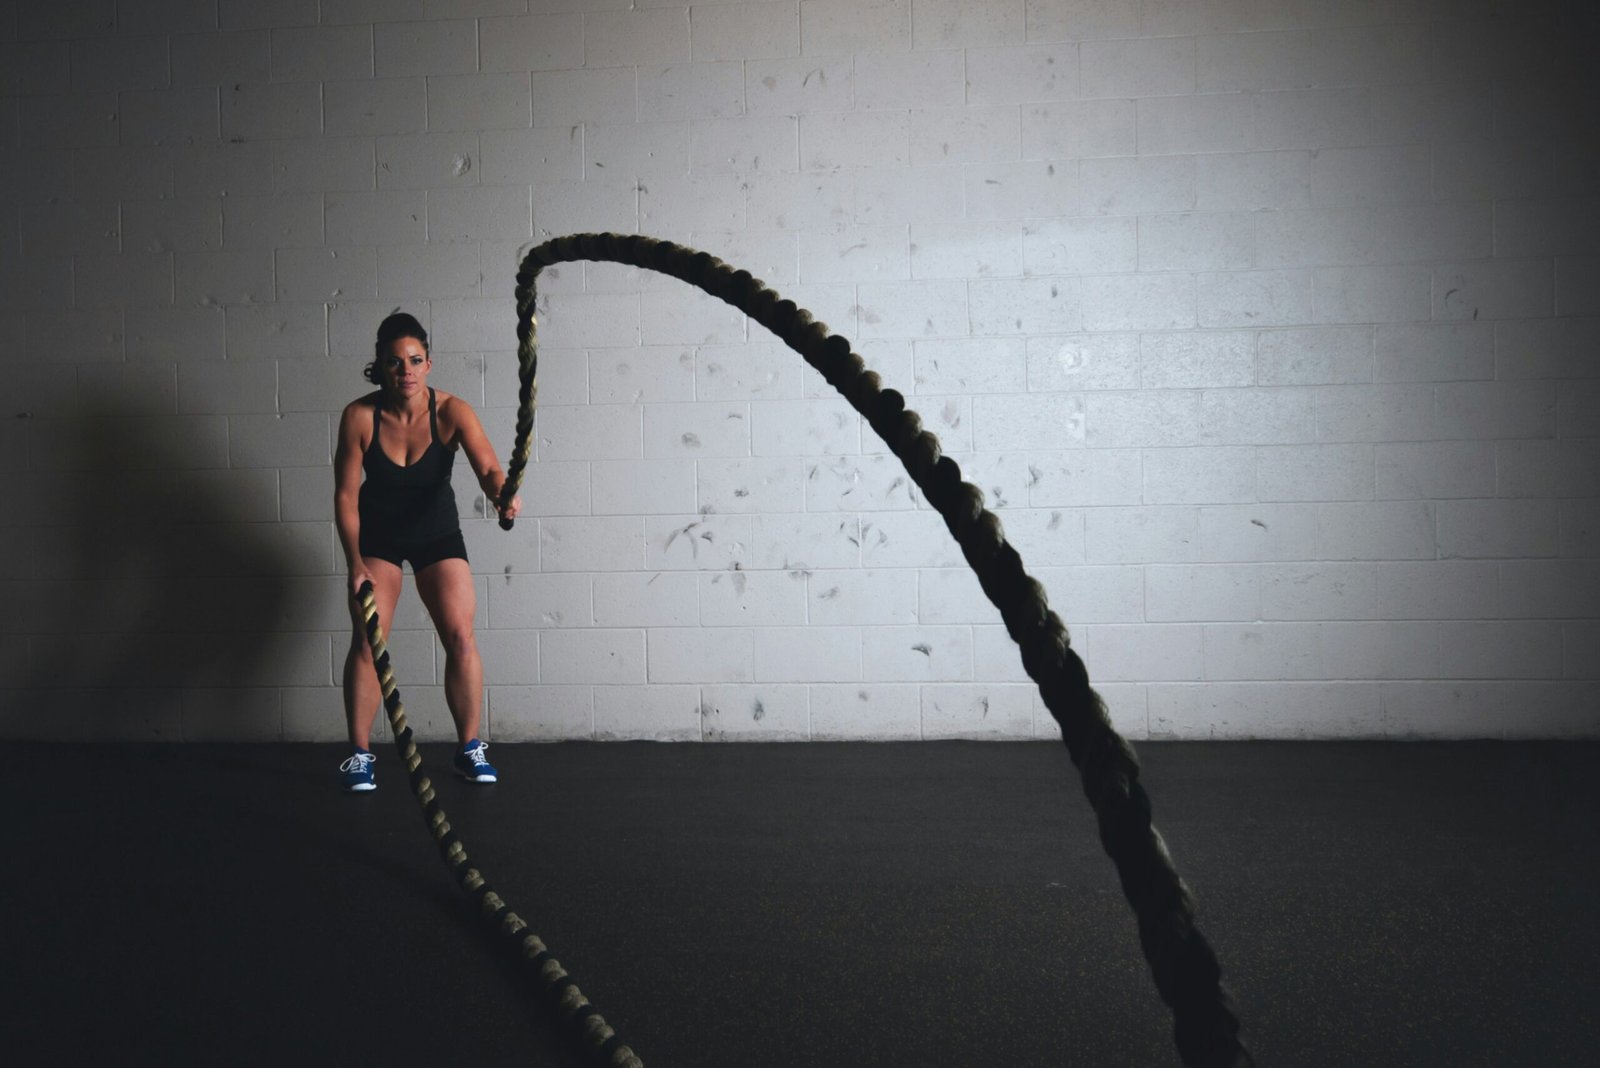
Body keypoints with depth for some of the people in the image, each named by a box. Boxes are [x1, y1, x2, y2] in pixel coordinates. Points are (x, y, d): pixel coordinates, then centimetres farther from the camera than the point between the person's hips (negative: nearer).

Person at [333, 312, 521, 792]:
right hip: (377, 534, 0)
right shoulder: (359, 417, -21)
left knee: (460, 637, -8)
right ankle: (360, 755, 4)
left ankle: (470, 748, 7)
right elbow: (346, 494, -15)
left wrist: (501, 493, -60)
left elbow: (487, 466, -37)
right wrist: (356, 563, -20)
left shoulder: (451, 411, -23)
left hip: (437, 531, 0)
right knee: (367, 640, -8)